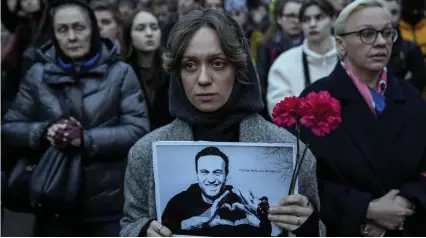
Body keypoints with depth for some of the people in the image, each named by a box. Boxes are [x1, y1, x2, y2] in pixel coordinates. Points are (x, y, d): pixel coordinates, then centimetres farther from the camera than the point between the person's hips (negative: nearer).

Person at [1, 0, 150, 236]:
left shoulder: (120, 72, -2)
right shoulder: (38, 74, 5)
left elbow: (138, 130, -9)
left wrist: (86, 138, -21)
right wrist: (43, 132, -15)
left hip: (109, 206, -2)